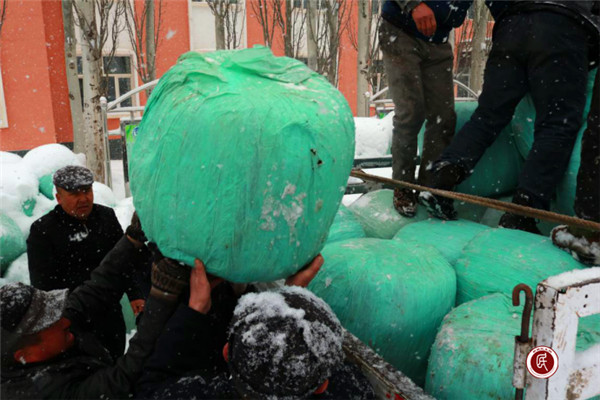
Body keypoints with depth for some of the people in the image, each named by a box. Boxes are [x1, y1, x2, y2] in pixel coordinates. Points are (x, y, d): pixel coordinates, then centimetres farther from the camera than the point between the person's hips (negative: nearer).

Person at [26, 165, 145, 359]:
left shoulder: (107, 216, 2)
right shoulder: (42, 230, -12)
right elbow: (43, 284, -12)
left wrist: (134, 295, 5)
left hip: (110, 313, 4)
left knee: (115, 361, 20)